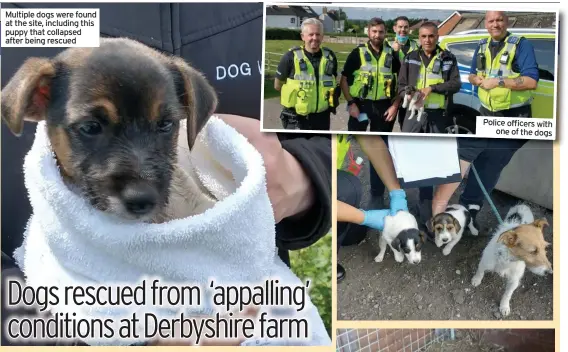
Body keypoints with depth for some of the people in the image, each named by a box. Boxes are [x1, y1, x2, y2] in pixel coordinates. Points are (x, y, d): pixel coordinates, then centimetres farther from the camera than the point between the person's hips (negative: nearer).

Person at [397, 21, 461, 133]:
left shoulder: (448, 58, 5)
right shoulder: (410, 58, 10)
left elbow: (456, 84, -2)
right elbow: (401, 85, 9)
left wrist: (432, 88, -16)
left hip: (438, 115, 0)